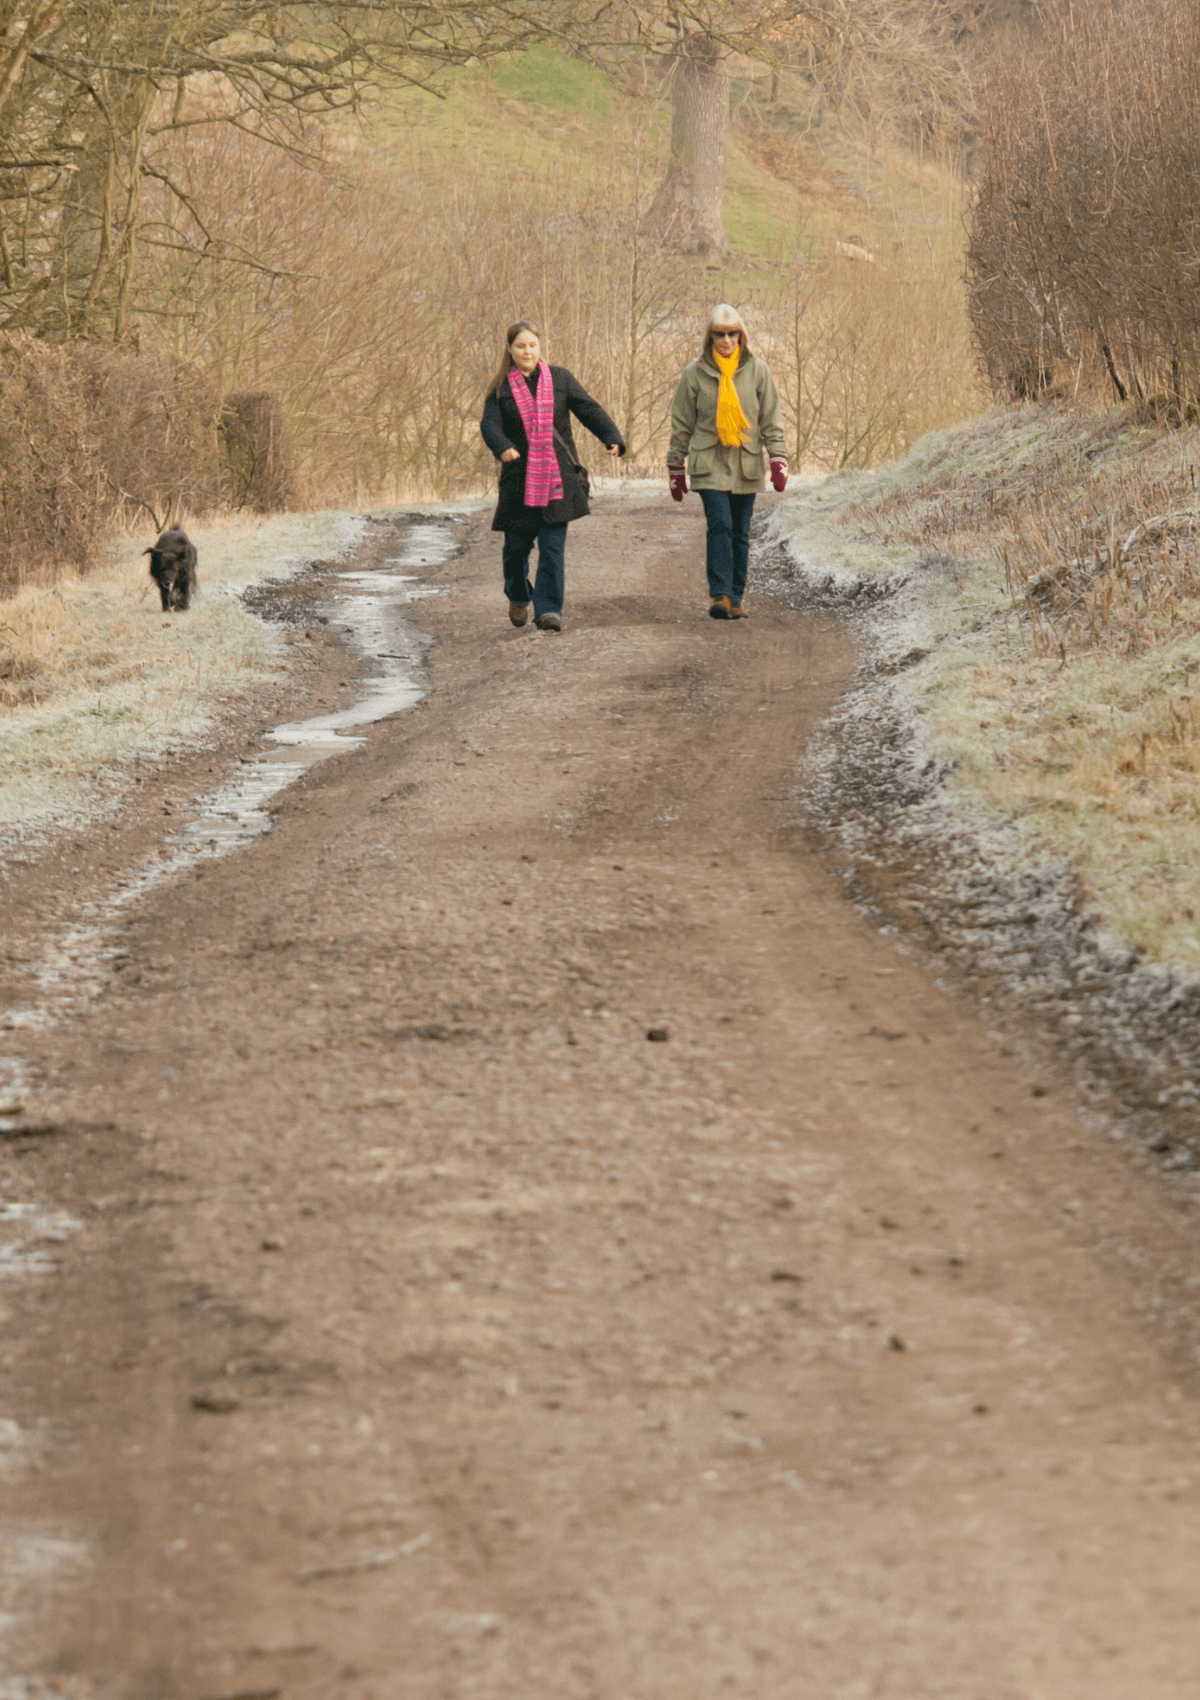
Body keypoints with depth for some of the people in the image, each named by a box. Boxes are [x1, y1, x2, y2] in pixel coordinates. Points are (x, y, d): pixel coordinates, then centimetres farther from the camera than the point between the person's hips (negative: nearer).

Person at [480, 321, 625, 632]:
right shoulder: (501, 388, 5)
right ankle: (518, 598, 33)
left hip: (558, 478, 0)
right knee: (517, 544, 6)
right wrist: (502, 447, -30)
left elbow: (589, 410, 2)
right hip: (519, 479, 0)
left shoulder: (560, 379, 8)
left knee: (552, 546, -9)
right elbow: (489, 423, -8)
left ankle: (549, 609, -8)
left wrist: (612, 438, -16)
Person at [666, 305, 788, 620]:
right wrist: (676, 466, 10)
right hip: (709, 463, -2)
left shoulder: (757, 370, 5)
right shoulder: (695, 373, 2)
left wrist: (778, 459, -1)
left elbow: (771, 419, 8)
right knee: (720, 526, -17)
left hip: (746, 464, 2)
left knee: (740, 533, 6)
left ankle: (736, 597, 16)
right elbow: (682, 423, 9)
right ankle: (719, 595, -19)